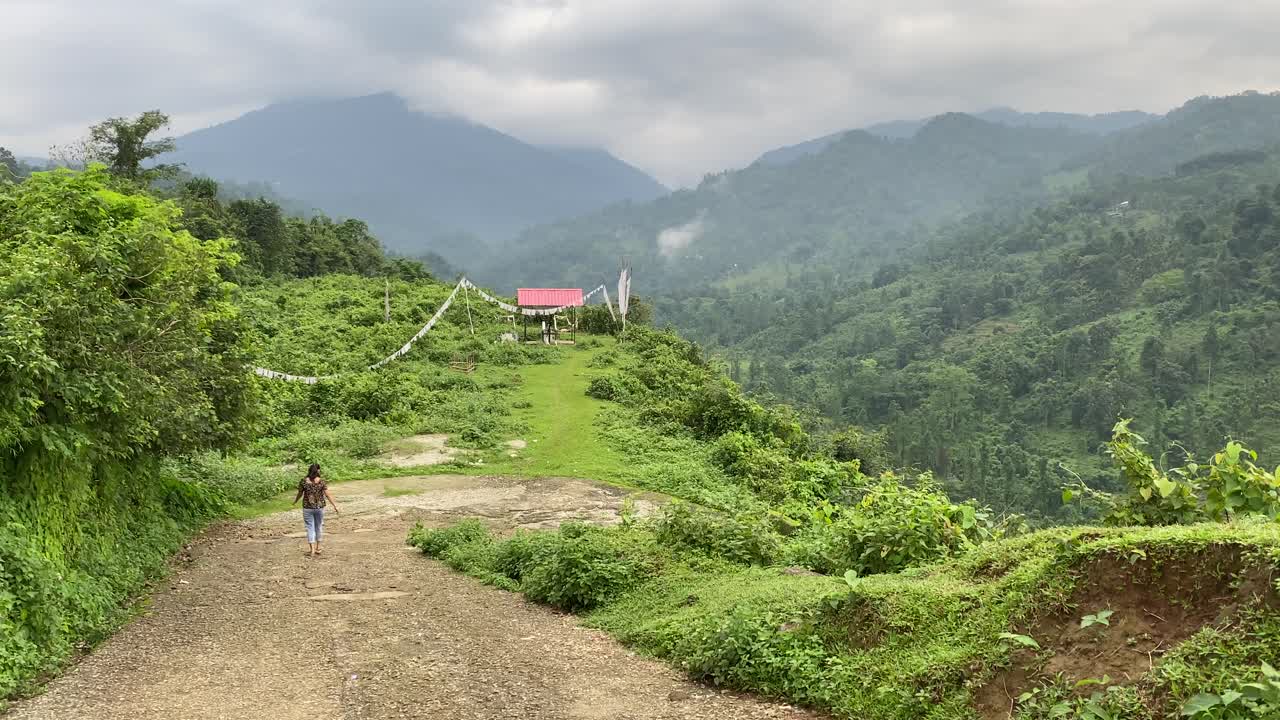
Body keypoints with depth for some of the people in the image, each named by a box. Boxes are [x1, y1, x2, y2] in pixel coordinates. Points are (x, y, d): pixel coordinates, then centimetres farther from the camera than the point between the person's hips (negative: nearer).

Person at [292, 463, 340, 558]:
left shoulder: (304, 481, -7)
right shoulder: (322, 481, -8)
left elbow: (300, 494, 3)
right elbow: (327, 495, -11)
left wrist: (295, 501, 23)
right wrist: (335, 505, -7)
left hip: (307, 508, -1)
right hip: (319, 507, 1)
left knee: (310, 528, 4)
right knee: (318, 527, 17)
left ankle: (312, 550, -6)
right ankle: (318, 548, 27)